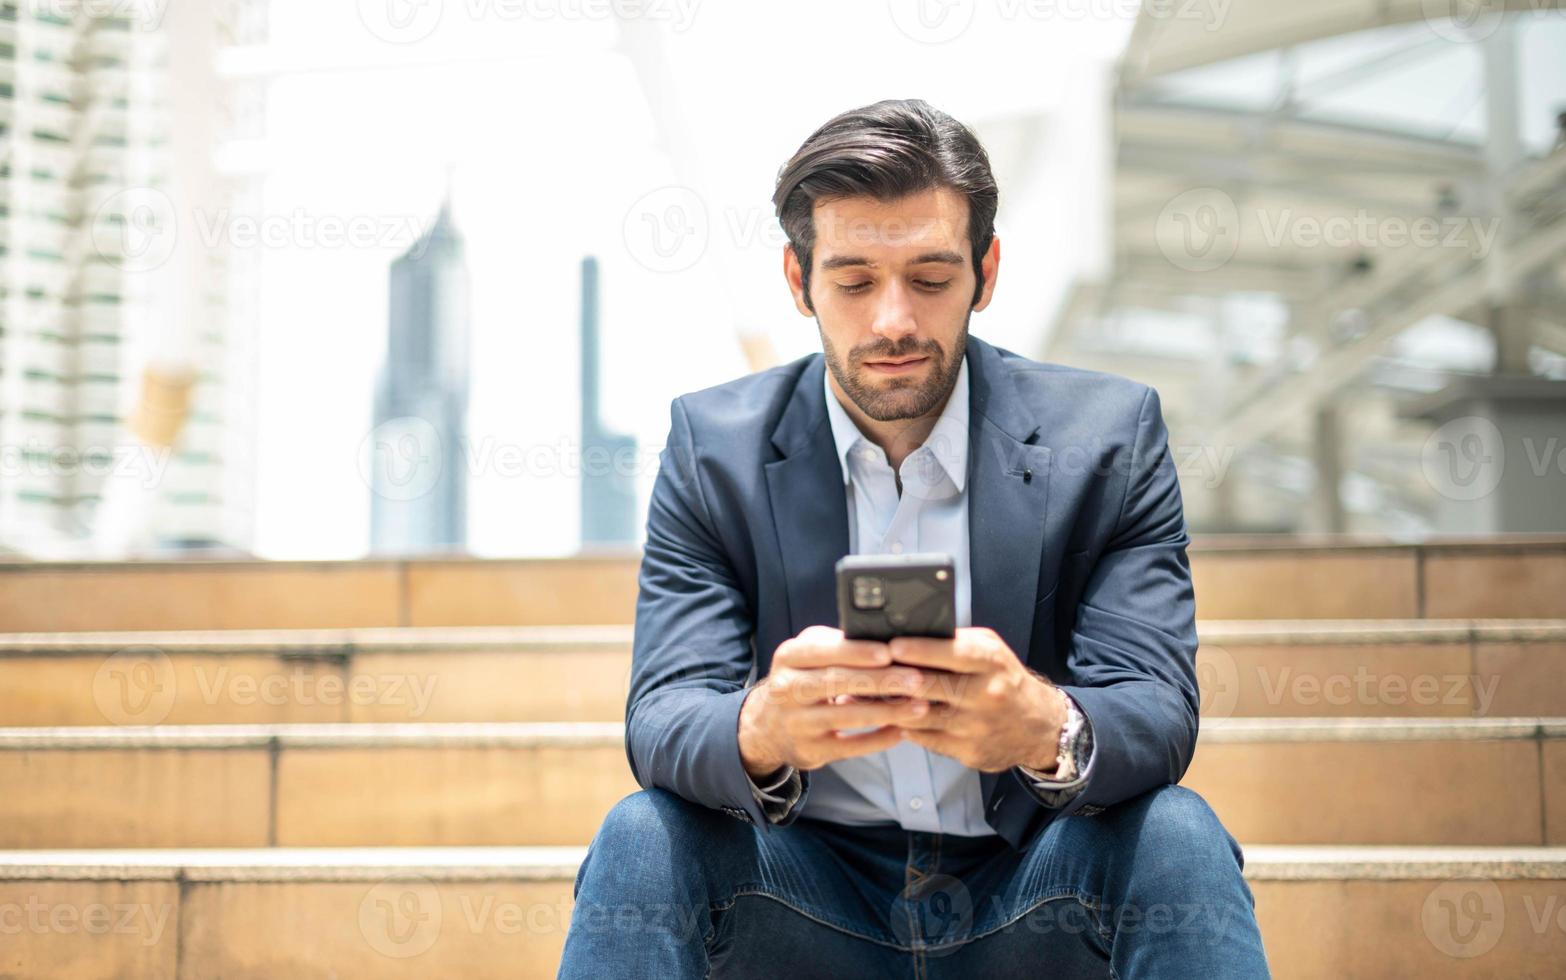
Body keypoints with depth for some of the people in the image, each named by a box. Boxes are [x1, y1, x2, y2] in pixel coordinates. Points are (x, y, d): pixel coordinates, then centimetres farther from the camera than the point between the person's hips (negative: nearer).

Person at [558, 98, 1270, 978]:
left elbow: (1158, 714, -14)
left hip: (1030, 905, 0)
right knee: (641, 840, -28)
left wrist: (1048, 727, -40)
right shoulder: (714, 447, -3)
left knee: (1177, 835, -29)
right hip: (809, 895, 0)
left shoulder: (1108, 435, -5)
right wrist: (763, 729, -39)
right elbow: (662, 723, -13)